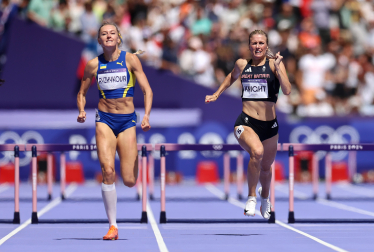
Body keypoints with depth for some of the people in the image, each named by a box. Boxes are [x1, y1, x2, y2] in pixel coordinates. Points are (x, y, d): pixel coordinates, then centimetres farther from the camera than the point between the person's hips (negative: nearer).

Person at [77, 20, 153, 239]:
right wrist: (82, 111, -6)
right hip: (105, 120, 1)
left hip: (127, 120, -1)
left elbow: (147, 90, -4)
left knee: (129, 181, -4)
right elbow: (82, 93, 14)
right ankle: (113, 226, -12)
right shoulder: (94, 65, 3)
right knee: (108, 171, -20)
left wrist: (146, 117, -18)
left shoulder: (130, 60, -2)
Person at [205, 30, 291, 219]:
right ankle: (251, 197, -15)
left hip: (269, 125, 1)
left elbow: (287, 90, -14)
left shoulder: (274, 64, -1)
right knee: (257, 152, -32)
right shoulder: (242, 64, 6)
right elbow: (232, 77, 31)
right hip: (246, 123, -1)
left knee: (266, 166, 19)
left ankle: (265, 196, 54)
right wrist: (217, 94, 28)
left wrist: (278, 68, -23)